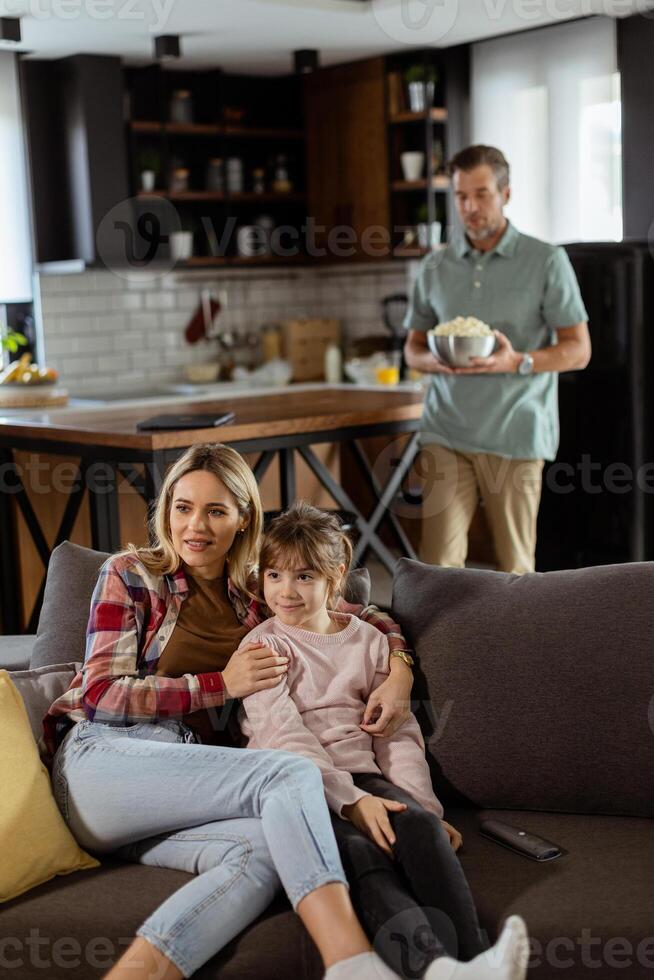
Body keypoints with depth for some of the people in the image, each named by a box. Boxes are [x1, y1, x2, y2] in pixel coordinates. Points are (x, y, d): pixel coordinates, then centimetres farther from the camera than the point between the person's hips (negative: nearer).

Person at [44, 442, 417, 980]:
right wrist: (222, 684, -6)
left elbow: (368, 617, 25)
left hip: (183, 772, 4)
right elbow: (101, 694, -3)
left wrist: (399, 673, 4)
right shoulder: (130, 574, 6)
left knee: (267, 849, -34)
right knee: (291, 772, -29)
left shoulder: (256, 594, 17)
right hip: (99, 760, -4)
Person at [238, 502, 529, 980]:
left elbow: (399, 732, 14)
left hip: (362, 775, 4)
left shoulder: (368, 641, 18)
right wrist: (349, 801, -21)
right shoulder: (262, 644, 6)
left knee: (420, 826, -29)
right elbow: (283, 734, -8)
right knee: (358, 851, -34)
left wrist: (423, 804, -3)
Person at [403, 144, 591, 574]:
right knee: (439, 562, -4)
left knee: (515, 565, 3)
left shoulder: (547, 261, 1)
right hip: (447, 432, 3)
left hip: (515, 434, -2)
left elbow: (579, 350, 0)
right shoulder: (435, 267, 12)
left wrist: (518, 361, -18)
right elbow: (413, 348, 18)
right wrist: (433, 360, -6)